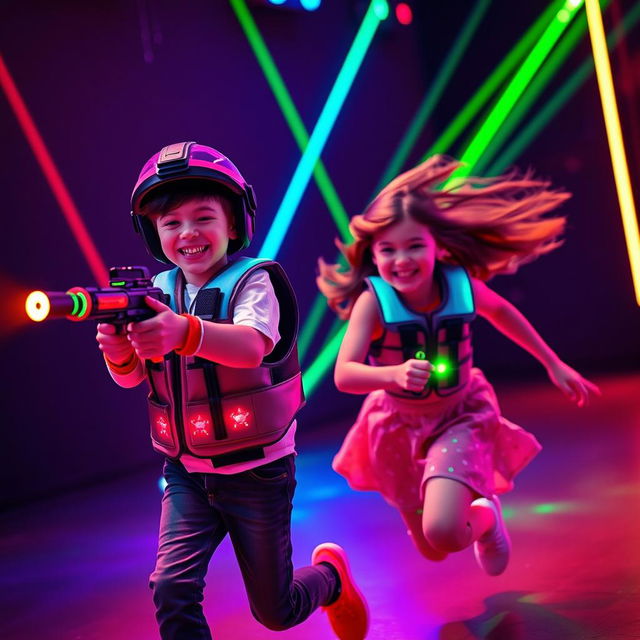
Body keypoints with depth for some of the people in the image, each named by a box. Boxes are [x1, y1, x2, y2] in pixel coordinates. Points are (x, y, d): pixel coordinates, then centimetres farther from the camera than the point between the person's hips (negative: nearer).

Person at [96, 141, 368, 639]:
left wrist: (186, 332, -53)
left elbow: (252, 346, -34)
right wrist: (119, 353, -34)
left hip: (257, 472, -3)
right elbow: (131, 378, -10)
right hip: (187, 475, 4)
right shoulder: (157, 294, -1)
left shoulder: (254, 281, -14)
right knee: (172, 588, -14)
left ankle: (330, 571, 42)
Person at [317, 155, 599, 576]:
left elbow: (500, 312, 2)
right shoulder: (372, 301, -28)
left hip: (460, 418, -1)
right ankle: (480, 514, 54)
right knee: (432, 549, 18)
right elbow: (344, 375, -37)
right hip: (400, 426, 1)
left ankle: (485, 516, 13)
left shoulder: (462, 285, -21)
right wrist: (394, 374, -57)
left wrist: (554, 364, 9)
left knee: (443, 533, -25)